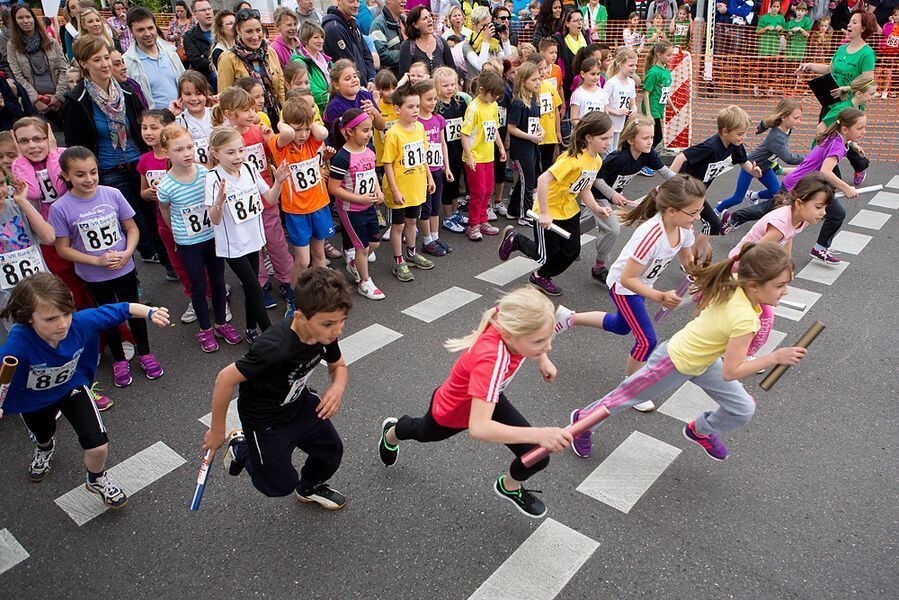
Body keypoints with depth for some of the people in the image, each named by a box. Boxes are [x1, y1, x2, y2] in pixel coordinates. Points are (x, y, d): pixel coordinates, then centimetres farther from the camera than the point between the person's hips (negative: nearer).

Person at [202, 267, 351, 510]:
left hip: (301, 403, 6)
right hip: (265, 420, -6)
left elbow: (338, 366, -1)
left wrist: (337, 387, -26)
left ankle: (310, 487, 45)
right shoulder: (275, 348, -41)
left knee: (331, 450, 14)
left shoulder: (325, 332, -21)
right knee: (282, 485, 8)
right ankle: (241, 448, 34)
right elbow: (225, 379, -29)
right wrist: (217, 431, -15)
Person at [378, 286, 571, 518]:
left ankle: (510, 486, 32)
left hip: (488, 397, 4)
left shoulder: (508, 319, -32)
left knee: (538, 457, -6)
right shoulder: (490, 360, -51)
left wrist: (542, 359, -3)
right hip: (451, 413, -4)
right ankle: (391, 433, 69)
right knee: (423, 432, 31)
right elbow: (478, 428, -57)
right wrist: (538, 434, -62)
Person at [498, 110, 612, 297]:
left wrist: (597, 208, -7)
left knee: (572, 251, 9)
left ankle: (541, 276, 34)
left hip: (569, 210, 8)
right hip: (549, 212, -8)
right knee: (547, 255, 5)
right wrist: (544, 214, -33)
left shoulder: (597, 161, -2)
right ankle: (514, 239, 30)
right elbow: (543, 180, -36)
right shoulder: (574, 157, -30)